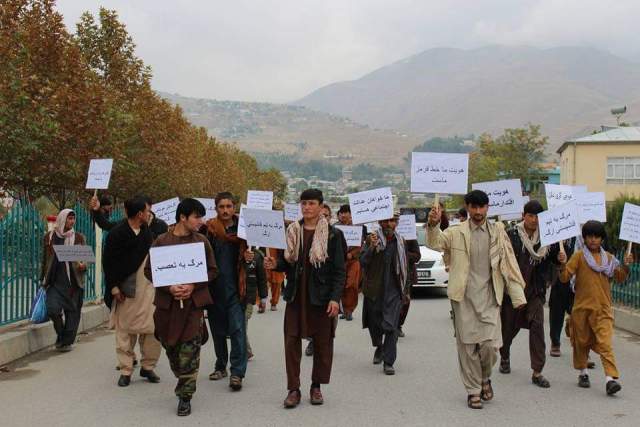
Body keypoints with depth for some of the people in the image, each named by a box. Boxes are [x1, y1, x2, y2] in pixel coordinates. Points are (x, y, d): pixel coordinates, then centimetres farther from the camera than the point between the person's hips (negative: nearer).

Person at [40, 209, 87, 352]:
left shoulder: (79, 237, 5)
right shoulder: (49, 237, 8)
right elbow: (45, 260, 15)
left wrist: (83, 265, -18)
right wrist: (43, 279, 15)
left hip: (73, 282, 0)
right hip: (55, 281, 0)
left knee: (72, 311, 1)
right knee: (52, 309, -14)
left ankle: (67, 341, 16)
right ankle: (60, 334, 12)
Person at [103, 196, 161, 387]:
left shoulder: (149, 231, 9)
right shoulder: (117, 233, -6)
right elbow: (108, 262, -4)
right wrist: (114, 288, -7)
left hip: (148, 287, 4)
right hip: (126, 291, -4)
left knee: (152, 328, -1)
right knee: (124, 330, 4)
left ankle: (148, 366, 14)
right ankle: (125, 370, 13)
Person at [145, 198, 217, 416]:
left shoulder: (202, 241, 4)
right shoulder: (162, 241, 1)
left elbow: (212, 270, 6)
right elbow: (149, 270, 2)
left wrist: (193, 286, -11)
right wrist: (169, 287, -12)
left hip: (194, 302, -1)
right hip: (167, 302, 1)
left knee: (189, 350, -5)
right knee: (170, 347, 10)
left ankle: (185, 396, 4)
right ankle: (183, 383, 33)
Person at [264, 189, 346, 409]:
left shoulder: (332, 234, -4)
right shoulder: (292, 232, 8)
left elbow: (339, 270, -5)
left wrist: (335, 298, -12)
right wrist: (275, 264, -7)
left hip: (321, 296, -3)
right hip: (296, 296, 3)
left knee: (322, 342, 6)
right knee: (291, 341, 0)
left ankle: (316, 387, 21)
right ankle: (293, 389, 8)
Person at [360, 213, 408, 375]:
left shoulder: (400, 241, 7)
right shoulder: (372, 239, -6)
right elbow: (363, 262, -15)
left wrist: (404, 287, 16)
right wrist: (372, 247, -30)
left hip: (393, 290, 1)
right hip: (374, 289, -1)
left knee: (391, 326, -8)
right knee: (374, 324, 12)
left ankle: (388, 362, -2)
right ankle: (379, 347, 41)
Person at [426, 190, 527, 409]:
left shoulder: (498, 231, 6)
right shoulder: (456, 233, 3)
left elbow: (509, 264, 5)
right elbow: (435, 243, -13)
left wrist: (518, 296, 1)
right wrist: (433, 225, -34)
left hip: (489, 297, 0)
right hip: (464, 297, 0)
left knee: (491, 345, -6)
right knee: (467, 346, 5)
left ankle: (485, 378, 25)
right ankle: (473, 390, 21)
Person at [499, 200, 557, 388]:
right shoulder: (511, 235, -7)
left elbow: (555, 259, 7)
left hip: (535, 291, 2)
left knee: (537, 326, -10)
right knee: (509, 327, 12)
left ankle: (537, 372, -5)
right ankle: (505, 357, 42)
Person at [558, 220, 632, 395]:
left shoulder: (608, 258, 10)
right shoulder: (579, 256, 0)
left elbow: (620, 278, 12)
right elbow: (565, 278, -5)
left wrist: (625, 265, -5)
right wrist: (563, 264, -24)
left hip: (603, 309, 1)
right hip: (582, 307, -1)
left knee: (605, 343, -11)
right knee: (581, 341, 11)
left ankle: (611, 378, -18)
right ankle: (583, 373, 30)